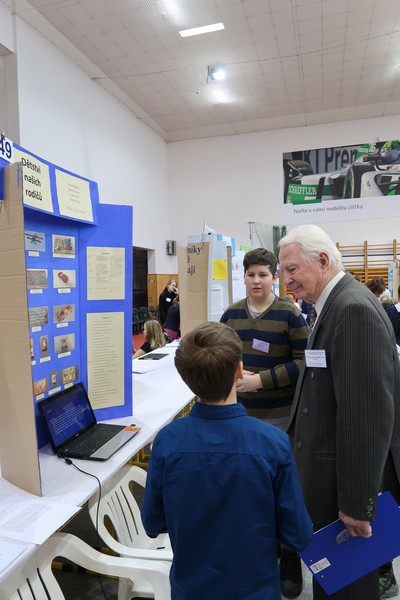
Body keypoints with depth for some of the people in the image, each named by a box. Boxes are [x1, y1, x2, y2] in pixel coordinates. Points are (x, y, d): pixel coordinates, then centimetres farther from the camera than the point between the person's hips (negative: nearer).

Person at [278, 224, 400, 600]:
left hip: (346, 480, -9)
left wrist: (358, 502, -20)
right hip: (333, 468, 9)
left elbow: (369, 414, -26)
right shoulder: (336, 304, 7)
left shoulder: (354, 309, -24)